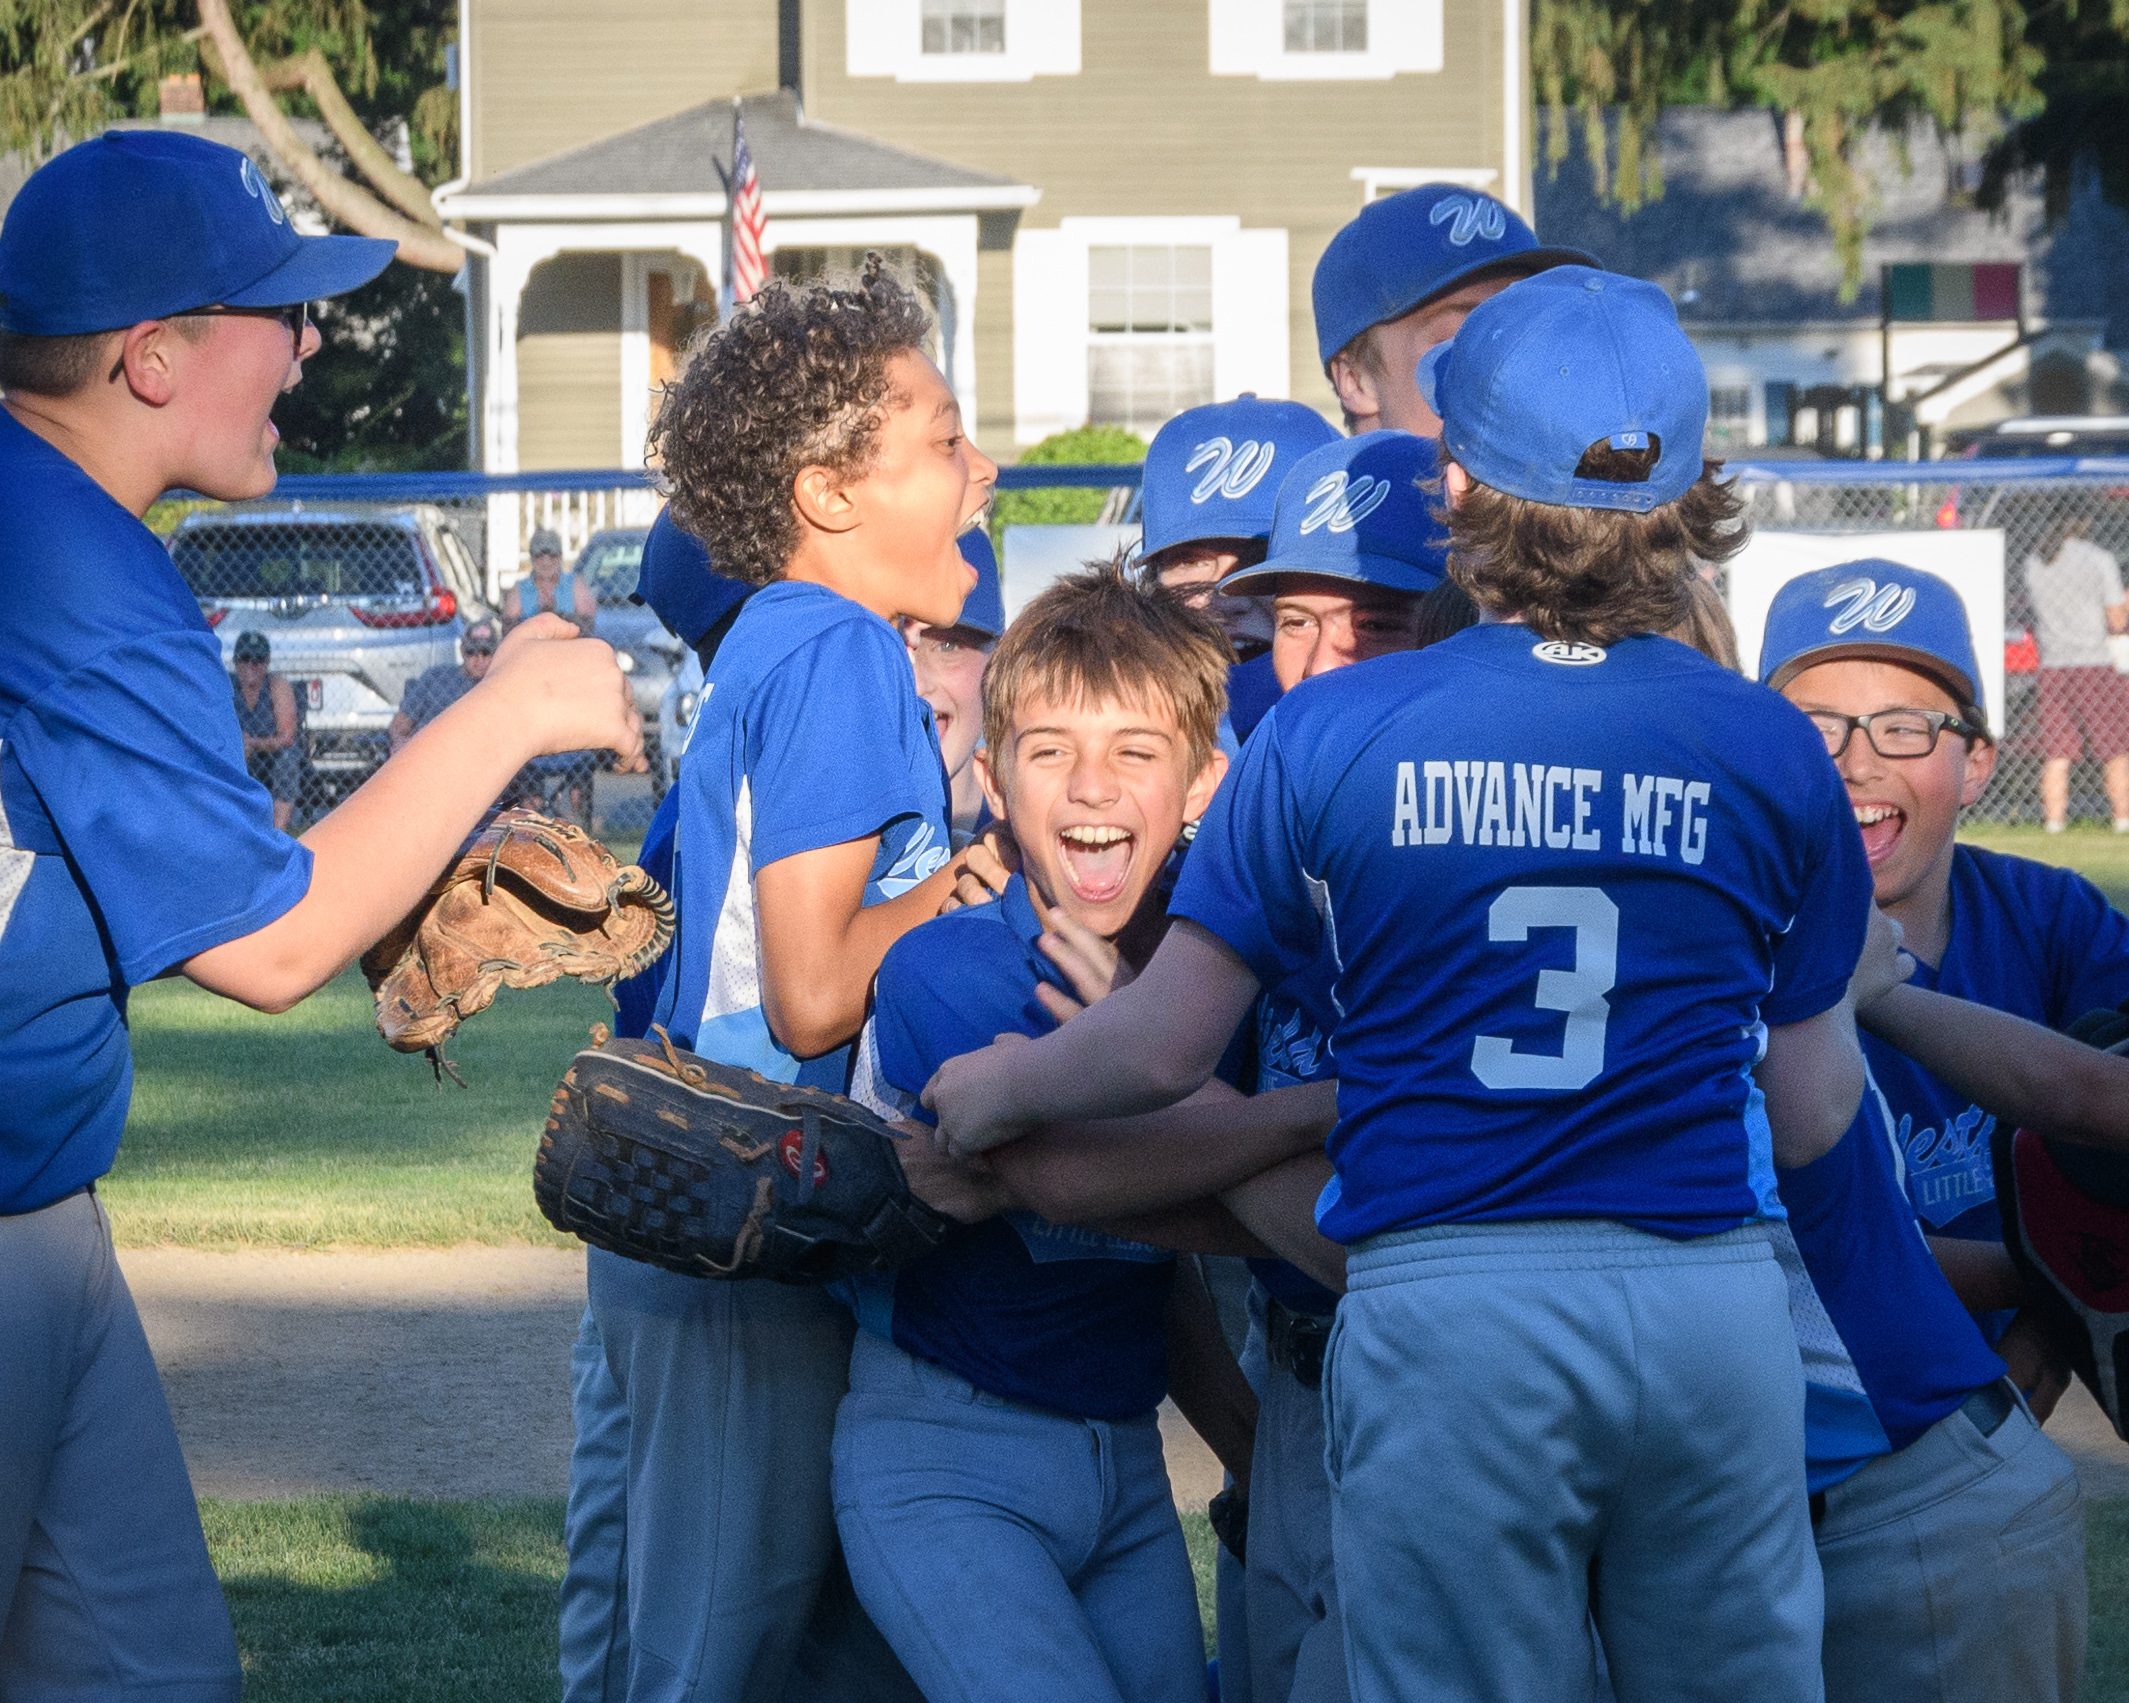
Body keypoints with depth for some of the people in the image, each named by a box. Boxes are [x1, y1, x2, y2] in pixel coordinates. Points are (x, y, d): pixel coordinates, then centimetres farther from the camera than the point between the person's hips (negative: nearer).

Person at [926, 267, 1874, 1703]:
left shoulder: (1334, 735, -3)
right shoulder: (1771, 750, 2)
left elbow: (1164, 1051, 4)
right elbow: (1810, 1119, 8)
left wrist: (999, 1087, 24)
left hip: (1447, 1310, -1)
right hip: (1716, 1311, 1)